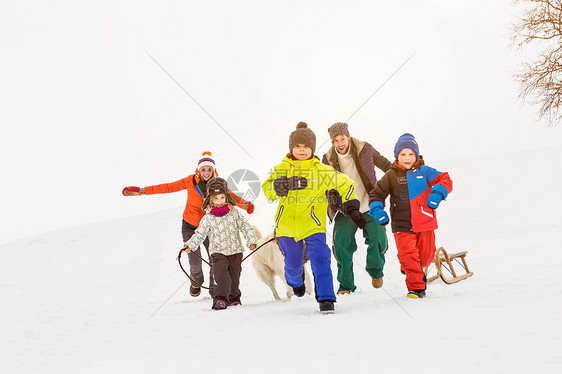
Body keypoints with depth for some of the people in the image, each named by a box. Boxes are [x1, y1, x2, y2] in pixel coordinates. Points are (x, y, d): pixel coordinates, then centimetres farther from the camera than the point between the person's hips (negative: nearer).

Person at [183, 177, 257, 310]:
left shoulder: (234, 212, 2)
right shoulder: (208, 218, -3)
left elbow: (244, 226, 8)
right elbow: (200, 233, 1)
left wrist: (251, 240, 2)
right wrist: (190, 245, -11)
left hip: (235, 251, 2)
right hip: (218, 252, -2)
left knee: (234, 278, 12)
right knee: (222, 276, -21)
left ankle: (234, 298, 31)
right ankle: (220, 299, -24)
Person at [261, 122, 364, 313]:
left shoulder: (322, 171, 0)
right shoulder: (282, 168, 2)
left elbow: (346, 185, 11)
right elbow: (267, 190, -11)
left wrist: (351, 207, 6)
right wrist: (285, 185, -28)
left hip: (313, 225, -2)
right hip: (287, 226, 2)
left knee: (320, 259, -19)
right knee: (293, 264, 14)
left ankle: (325, 298, -9)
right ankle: (295, 282, 49)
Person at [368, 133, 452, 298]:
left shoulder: (424, 172, 3)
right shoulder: (391, 176, 3)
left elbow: (444, 180, -1)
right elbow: (376, 194, 9)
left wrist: (438, 193, -20)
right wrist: (377, 209, -9)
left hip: (425, 223, 1)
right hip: (402, 225, -1)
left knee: (426, 255, 10)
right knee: (408, 255, -13)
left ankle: (412, 269, 43)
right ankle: (416, 287, -2)